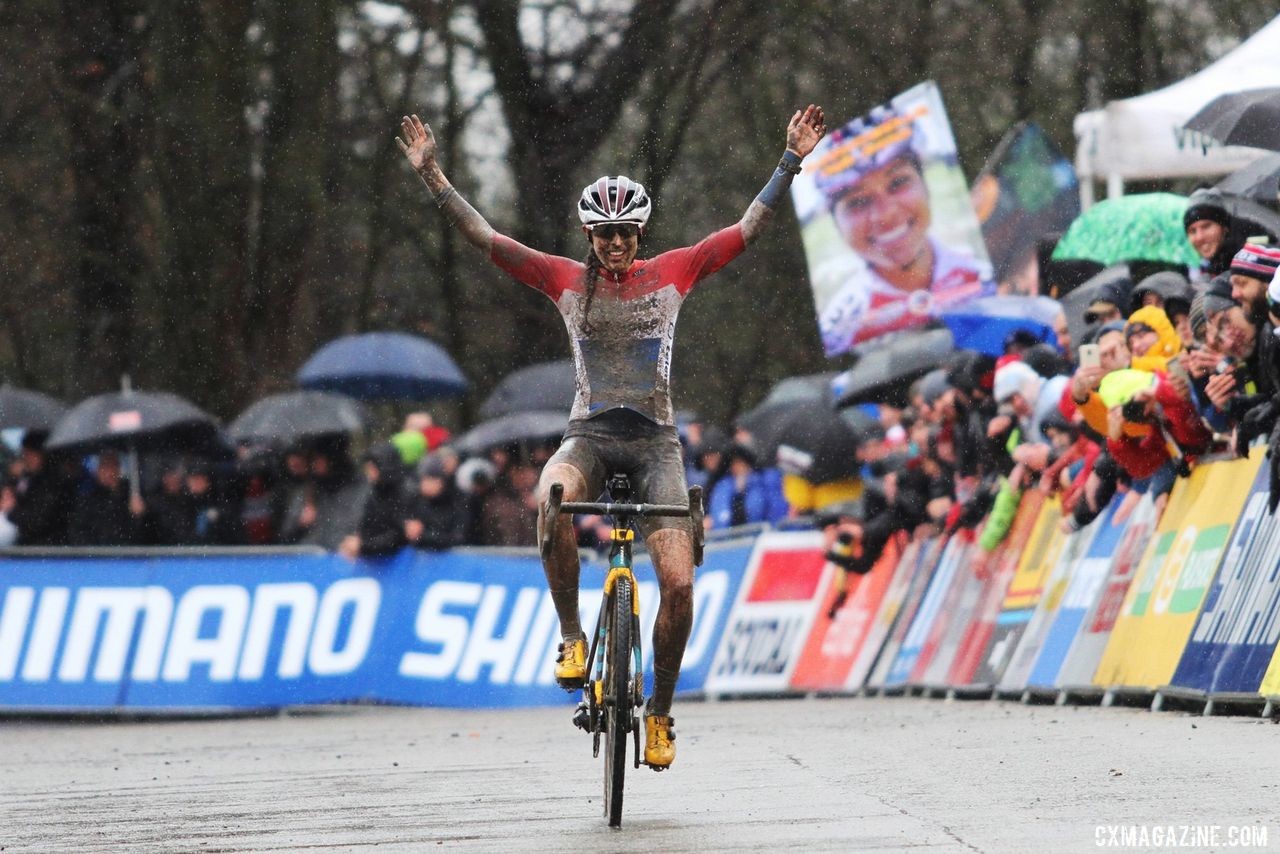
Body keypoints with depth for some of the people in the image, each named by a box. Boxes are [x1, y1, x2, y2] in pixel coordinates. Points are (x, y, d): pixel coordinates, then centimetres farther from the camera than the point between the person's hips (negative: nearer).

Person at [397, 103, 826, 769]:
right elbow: (482, 236, 2)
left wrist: (790, 163, -5)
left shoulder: (672, 274, 5)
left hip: (655, 440, 0)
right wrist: (432, 175, -7)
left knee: (678, 583, -15)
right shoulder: (566, 280, 5)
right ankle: (572, 637, -21)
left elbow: (748, 229, 4)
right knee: (552, 501, -38)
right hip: (590, 435, 0)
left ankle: (659, 712, 5)